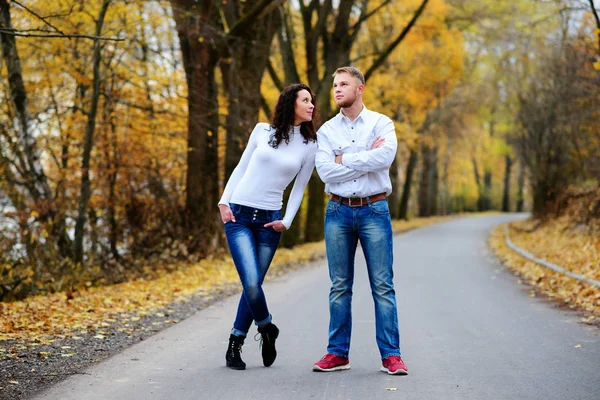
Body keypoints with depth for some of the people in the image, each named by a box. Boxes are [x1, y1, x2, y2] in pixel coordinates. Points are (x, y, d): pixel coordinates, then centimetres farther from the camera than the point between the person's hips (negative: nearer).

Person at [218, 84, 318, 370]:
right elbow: (241, 168, 9)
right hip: (238, 215, -2)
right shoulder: (262, 131, 2)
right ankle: (267, 328, 12)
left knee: (253, 285, 3)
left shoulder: (309, 146, 3)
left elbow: (299, 189, 8)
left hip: (269, 220, 2)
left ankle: (235, 344, 19)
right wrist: (224, 201, 0)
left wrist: (287, 222, -4)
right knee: (251, 283, -15)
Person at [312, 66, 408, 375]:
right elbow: (326, 172, -7)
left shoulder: (381, 124, 2)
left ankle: (391, 355, 1)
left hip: (374, 210, -2)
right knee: (339, 286, 6)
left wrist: (344, 159, -8)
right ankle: (338, 353, 13)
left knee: (383, 285, -3)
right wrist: (368, 157, -8)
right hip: (338, 212, 2)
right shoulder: (327, 130, 8)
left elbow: (385, 157, -18)